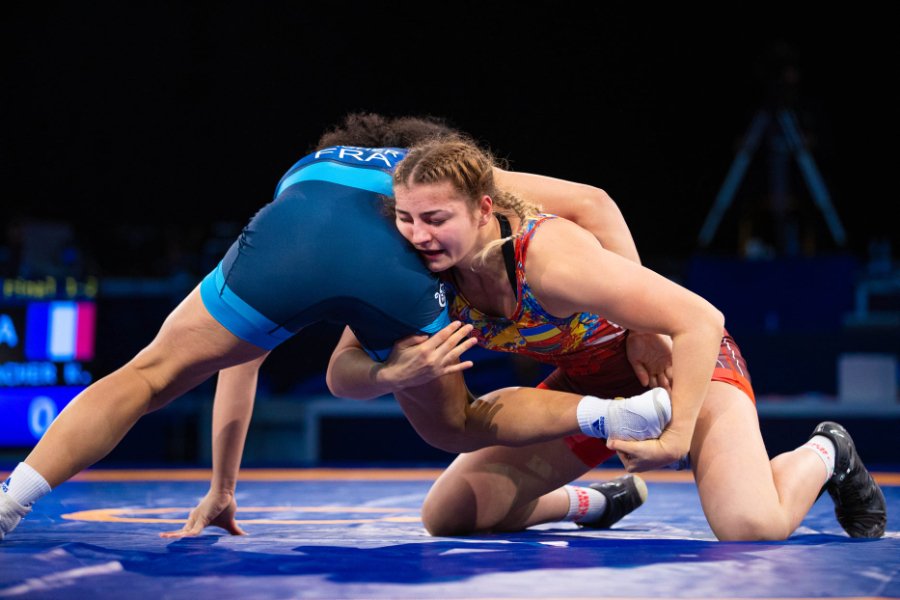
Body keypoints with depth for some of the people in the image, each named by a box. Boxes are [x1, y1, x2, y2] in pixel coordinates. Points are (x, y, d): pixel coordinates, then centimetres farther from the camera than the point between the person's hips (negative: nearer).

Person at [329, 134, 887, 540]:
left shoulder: (550, 256, -38)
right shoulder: (424, 271, -21)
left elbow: (701, 321, -36)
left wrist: (677, 435, -37)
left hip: (687, 360, -6)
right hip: (588, 379, 6)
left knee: (751, 527, -30)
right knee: (444, 517, -1)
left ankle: (823, 454, 7)